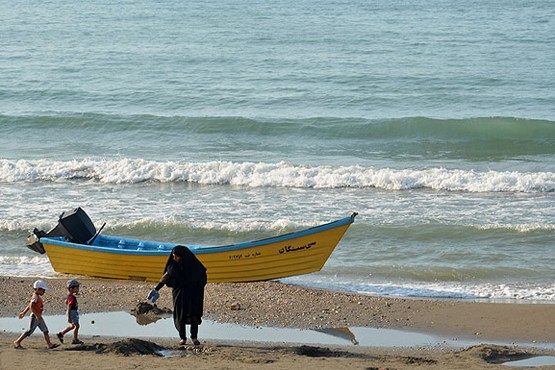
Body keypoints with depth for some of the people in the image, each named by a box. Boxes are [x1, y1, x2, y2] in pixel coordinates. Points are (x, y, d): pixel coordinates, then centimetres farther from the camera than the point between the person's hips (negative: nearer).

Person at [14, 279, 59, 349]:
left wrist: (24, 312, 29)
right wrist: (37, 315, -34)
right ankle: (17, 342, 5)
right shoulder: (35, 296, -16)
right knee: (29, 331, -4)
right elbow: (31, 306, -28)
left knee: (45, 330, 5)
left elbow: (29, 305, 22)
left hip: (39, 317, 10)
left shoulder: (38, 297, 15)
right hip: (35, 317, -10)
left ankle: (49, 344, 4)